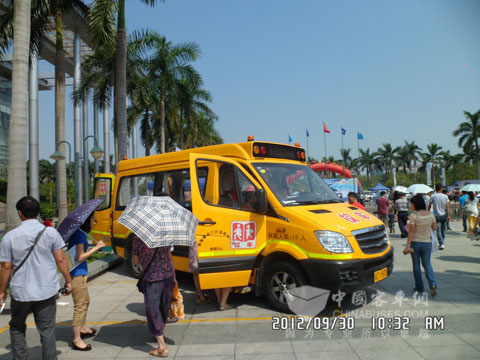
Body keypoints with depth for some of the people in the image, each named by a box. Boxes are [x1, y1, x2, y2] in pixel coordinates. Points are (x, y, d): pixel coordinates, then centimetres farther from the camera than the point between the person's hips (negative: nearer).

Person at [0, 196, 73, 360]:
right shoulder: (50, 232, -6)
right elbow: (60, 260, -4)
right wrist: (68, 281, 7)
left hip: (20, 291, 1)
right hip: (46, 291, 0)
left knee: (17, 327, 23)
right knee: (47, 331, 10)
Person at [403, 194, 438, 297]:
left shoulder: (413, 216, -15)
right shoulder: (430, 215, -2)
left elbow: (411, 231, -15)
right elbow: (435, 228, 10)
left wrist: (408, 245, -13)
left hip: (415, 242, -3)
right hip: (427, 243, 3)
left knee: (416, 265, 11)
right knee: (427, 264, 15)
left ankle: (419, 288, 18)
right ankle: (433, 285, -5)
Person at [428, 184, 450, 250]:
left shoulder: (432, 196, -5)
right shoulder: (445, 196, 0)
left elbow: (429, 206, 0)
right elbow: (447, 207, -4)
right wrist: (448, 215, -3)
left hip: (437, 215, -3)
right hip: (444, 215, 3)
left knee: (438, 230, -4)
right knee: (443, 230, 15)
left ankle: (441, 244, -16)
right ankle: (442, 243, 25)